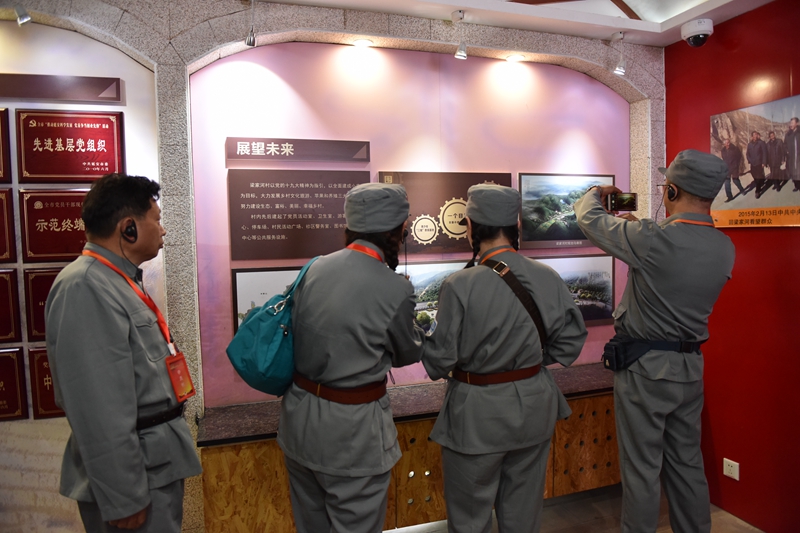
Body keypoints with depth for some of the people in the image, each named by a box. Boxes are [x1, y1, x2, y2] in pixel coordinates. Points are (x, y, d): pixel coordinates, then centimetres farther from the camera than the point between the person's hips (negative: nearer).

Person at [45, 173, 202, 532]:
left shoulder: (118, 282, 10)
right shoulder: (85, 288, -23)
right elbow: (99, 411, -27)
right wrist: (123, 498, -22)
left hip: (158, 462, 9)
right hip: (134, 473, -9)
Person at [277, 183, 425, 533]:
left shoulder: (315, 268, -4)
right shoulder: (395, 289, -18)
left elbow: (299, 330, 7)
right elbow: (409, 353, -1)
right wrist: (421, 329, 21)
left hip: (299, 421, 6)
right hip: (351, 432, -5)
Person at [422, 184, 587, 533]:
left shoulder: (459, 286, -23)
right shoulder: (548, 278, -9)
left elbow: (439, 362, -17)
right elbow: (570, 341, 0)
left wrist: (424, 336, 3)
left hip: (477, 416, -4)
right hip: (534, 409, 5)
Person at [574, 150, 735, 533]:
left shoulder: (652, 239, -23)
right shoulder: (724, 249, -2)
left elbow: (589, 218, -9)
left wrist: (597, 193, 14)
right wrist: (636, 226, 24)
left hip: (644, 368, -6)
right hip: (690, 366, 7)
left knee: (642, 468, 6)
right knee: (687, 463, 20)